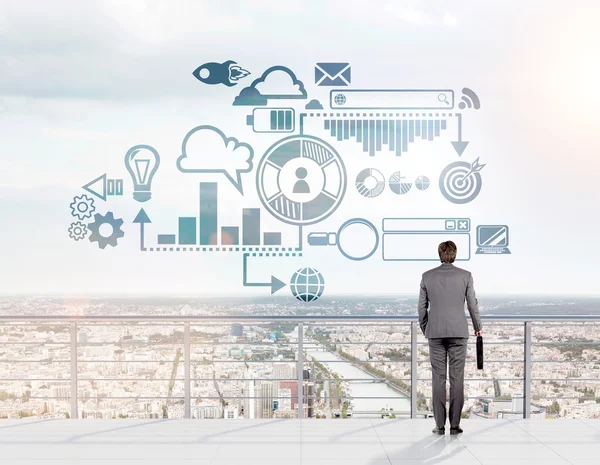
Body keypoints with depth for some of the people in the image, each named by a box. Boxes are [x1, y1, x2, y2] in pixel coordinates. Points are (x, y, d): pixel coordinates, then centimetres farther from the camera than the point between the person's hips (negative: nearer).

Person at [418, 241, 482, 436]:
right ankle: (455, 425, 2)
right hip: (458, 332, -1)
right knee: (457, 378, 3)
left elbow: (422, 307, 5)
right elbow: (473, 305, 2)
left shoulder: (427, 276, 1)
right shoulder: (465, 275, -2)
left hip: (436, 332, 1)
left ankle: (440, 425, 2)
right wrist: (478, 327, 19)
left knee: (438, 378, 3)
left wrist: (424, 329, 22)